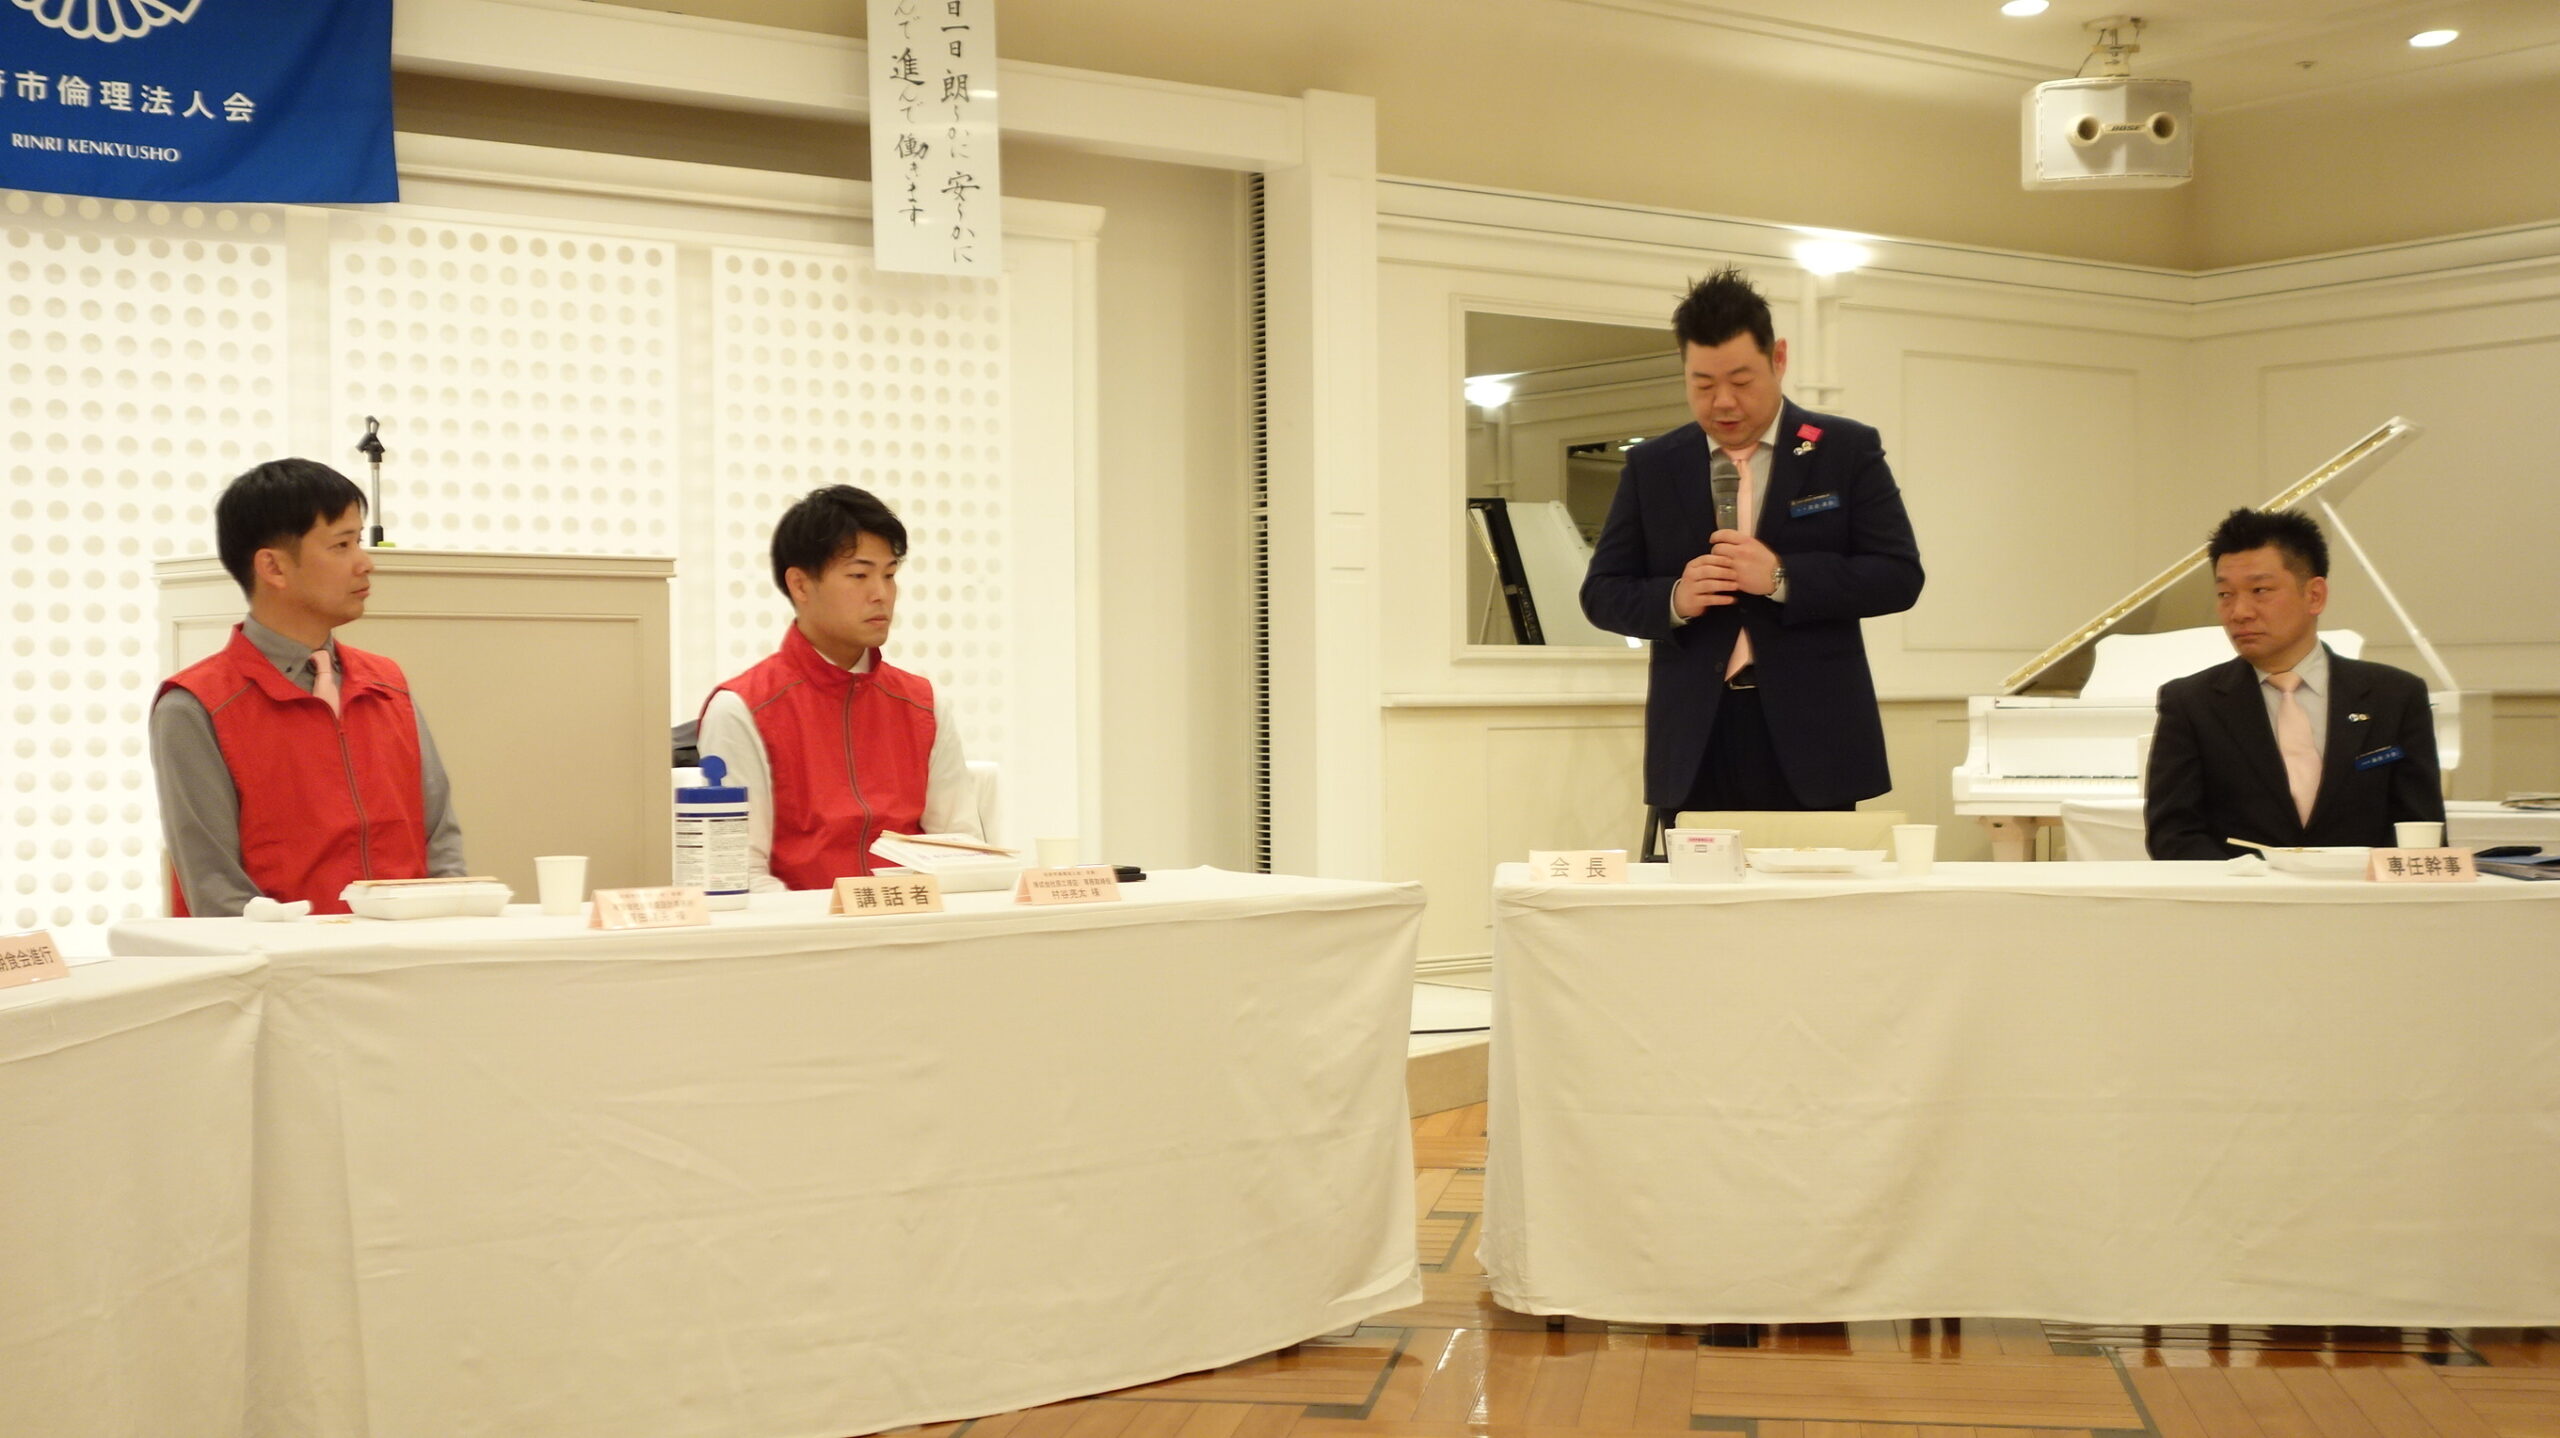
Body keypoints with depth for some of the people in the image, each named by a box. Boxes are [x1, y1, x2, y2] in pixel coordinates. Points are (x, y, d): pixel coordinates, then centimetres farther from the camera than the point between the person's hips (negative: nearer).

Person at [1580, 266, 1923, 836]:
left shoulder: (1847, 450, 4)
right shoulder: (1650, 466, 10)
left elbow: (1900, 576, -2)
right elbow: (1601, 592, 10)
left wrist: (1782, 578, -16)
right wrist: (1674, 600, -12)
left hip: (1809, 743, -1)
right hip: (1695, 749, 2)